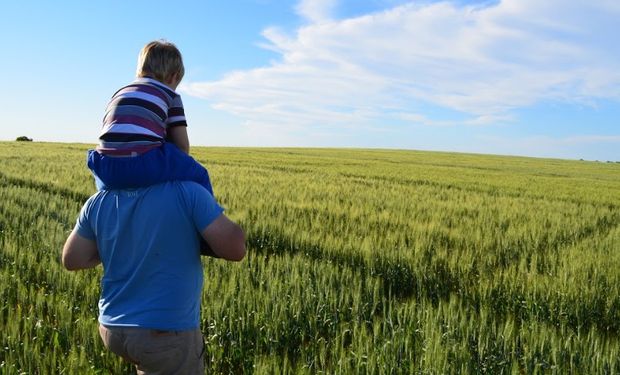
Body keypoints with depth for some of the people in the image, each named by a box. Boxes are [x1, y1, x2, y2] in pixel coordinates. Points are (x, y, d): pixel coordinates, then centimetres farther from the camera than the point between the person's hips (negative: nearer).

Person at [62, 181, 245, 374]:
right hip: (167, 332, -5)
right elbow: (235, 249, -17)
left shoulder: (98, 202, -2)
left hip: (112, 329, 6)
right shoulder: (187, 192, -19)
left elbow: (71, 260, 8)